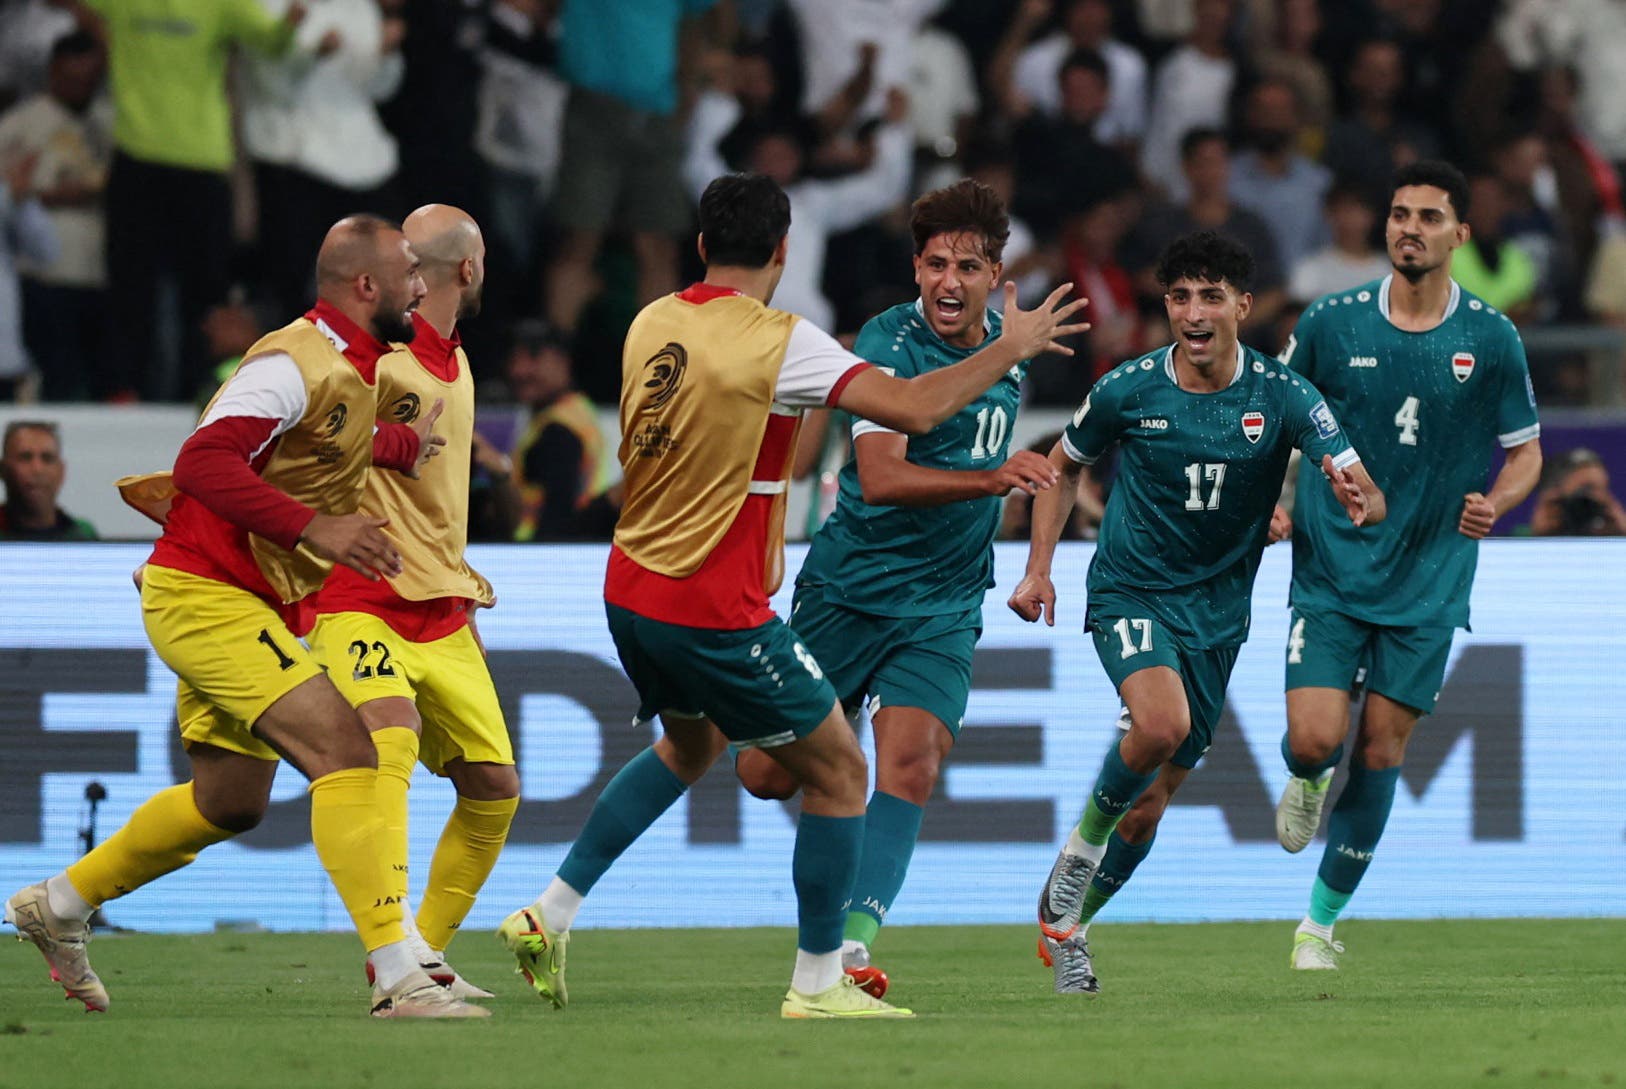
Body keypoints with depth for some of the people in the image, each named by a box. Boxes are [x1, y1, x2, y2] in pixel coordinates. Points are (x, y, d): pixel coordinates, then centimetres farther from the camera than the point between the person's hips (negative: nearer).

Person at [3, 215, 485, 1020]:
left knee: (231, 801, 20)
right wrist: (312, 528, -35)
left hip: (247, 606, 11)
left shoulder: (356, 369, 13)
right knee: (344, 750, -20)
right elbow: (204, 461, -28)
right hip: (203, 596, -11)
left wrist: (404, 445, -7)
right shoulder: (297, 362, -19)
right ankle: (397, 976, -26)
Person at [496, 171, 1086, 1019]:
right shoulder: (778, 343, -17)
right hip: (715, 613, -8)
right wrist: (1010, 347, -10)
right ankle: (818, 986, 7)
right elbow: (913, 409, -24)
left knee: (690, 746, 32)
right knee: (838, 773, 6)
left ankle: (550, 916, 26)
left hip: (630, 591, 8)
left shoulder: (651, 325, 4)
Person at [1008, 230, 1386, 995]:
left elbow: (1370, 498, -18)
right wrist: (1038, 569, 1)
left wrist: (1359, 499, -43)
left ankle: (1064, 921, 29)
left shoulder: (1280, 396, -11)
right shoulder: (1128, 390, -9)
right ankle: (1086, 836, -6)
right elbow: (1064, 465, 10)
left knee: (1151, 803, 7)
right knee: (1160, 723, -32)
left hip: (1216, 610, 2)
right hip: (1129, 590, -2)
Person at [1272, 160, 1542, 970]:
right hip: (1331, 572, -1)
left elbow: (1525, 449, 8)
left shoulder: (1492, 339, -3)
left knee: (1380, 751, 2)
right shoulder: (1330, 324, -4)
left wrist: (1496, 502, -13)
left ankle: (1322, 921, 17)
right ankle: (1305, 780, 25)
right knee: (1315, 737, -14)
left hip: (1428, 583, 1)